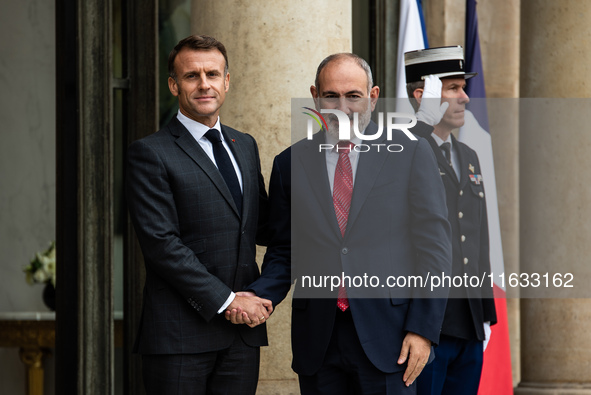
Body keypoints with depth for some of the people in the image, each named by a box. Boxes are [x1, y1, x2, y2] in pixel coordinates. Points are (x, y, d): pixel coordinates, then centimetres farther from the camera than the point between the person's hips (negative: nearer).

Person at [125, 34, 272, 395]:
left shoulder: (245, 146, 17)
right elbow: (161, 243, -13)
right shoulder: (150, 154, -5)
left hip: (243, 332, 6)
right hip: (180, 336, -6)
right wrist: (226, 300, -15)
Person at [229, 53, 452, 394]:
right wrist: (260, 296, -7)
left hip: (387, 340, -2)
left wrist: (423, 328, -7)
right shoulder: (290, 164, 10)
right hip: (318, 342, 3)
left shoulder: (412, 153, 2)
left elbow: (434, 247, 0)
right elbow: (283, 252, 13)